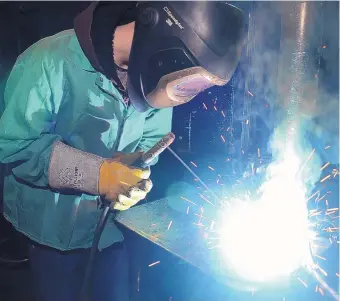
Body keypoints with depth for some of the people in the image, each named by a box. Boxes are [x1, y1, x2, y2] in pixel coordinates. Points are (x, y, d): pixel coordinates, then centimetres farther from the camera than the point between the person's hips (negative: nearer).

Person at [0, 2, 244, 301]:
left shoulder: (153, 77, -11)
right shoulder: (51, 63, -28)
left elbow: (152, 139, 1)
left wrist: (135, 170, -21)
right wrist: (96, 174, -32)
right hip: (55, 224, -4)